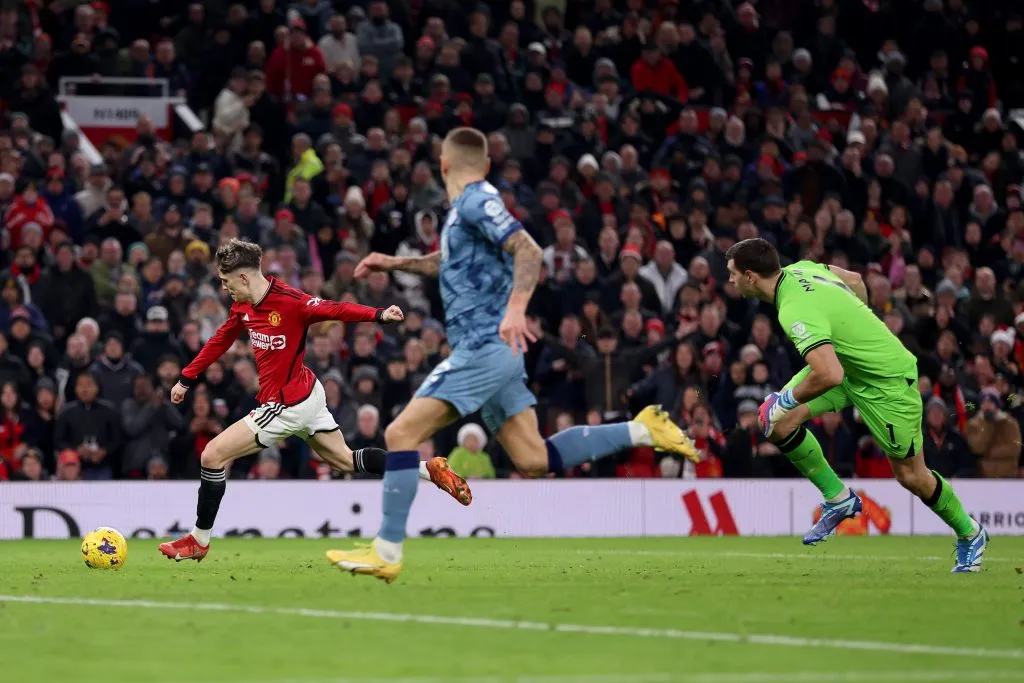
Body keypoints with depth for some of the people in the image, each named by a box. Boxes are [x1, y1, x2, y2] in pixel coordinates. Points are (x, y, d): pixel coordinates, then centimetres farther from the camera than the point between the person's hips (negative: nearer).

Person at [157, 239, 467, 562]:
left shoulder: (289, 301, -24)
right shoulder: (242, 307, 2)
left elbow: (335, 310, -29)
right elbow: (220, 341, 16)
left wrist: (379, 315, -45)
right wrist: (187, 378, 18)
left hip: (287, 405, -9)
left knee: (212, 456, -5)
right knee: (345, 460, 18)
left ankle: (199, 541, 8)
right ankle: (428, 469, 17)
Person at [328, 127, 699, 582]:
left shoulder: (477, 202, -11)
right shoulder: (463, 207, 18)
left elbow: (528, 250, -23)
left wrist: (515, 309, -36)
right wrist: (395, 263, 30)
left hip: (485, 345, -10)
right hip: (490, 348, 10)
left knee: (401, 433, -14)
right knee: (533, 460, 7)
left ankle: (387, 552, -14)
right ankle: (640, 431, 11)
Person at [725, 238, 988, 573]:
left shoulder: (796, 313, -34)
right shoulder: (800, 269, -7)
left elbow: (829, 376, -44)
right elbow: (854, 279, 11)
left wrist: (788, 399, -27)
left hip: (888, 379, -9)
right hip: (850, 362, 9)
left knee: (911, 475, 4)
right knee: (777, 423, -7)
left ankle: (970, 535, 28)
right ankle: (838, 498, 7)